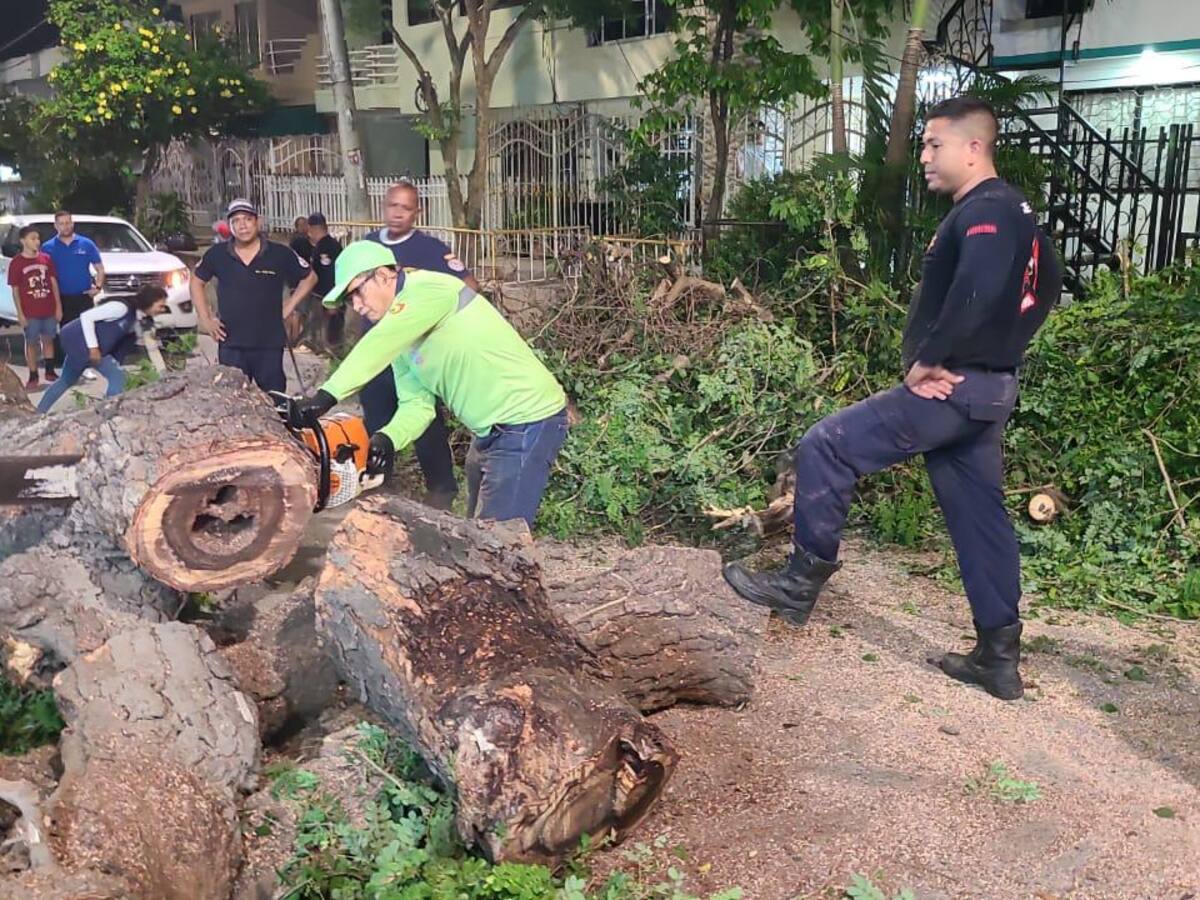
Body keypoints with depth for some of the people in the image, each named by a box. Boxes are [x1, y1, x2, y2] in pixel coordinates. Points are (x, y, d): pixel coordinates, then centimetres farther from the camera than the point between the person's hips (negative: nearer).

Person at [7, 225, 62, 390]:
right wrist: (20, 314, -8)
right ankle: (33, 377, 12)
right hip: (30, 313, -3)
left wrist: (59, 306, 3)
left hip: (49, 310, 3)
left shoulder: (46, 259, 3)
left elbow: (54, 283, 8)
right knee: (31, 343, 5)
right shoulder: (16, 263, -5)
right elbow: (15, 290, -4)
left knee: (48, 340, 12)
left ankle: (50, 373, 23)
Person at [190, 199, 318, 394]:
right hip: (230, 344, 1)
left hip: (269, 344, -1)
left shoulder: (280, 254, -4)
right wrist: (205, 319, 8)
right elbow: (197, 282, 17)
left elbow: (309, 277, 8)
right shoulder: (217, 254, 1)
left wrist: (288, 308, 2)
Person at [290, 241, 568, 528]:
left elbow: (376, 347, -28)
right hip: (492, 430, 10)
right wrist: (388, 439, -14)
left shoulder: (426, 288, -14)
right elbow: (417, 405, 5)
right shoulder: (401, 341, 13)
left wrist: (326, 396, -32)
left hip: (527, 422, -10)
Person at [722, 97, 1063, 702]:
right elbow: (1044, 290, 24)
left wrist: (929, 359, -22)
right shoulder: (1010, 211, 18)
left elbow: (977, 294, -33)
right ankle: (999, 658, 19)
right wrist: (999, 356, 14)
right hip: (985, 388, 10)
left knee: (824, 448, -6)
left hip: (950, 389, -10)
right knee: (978, 516, 13)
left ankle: (803, 582, 3)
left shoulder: (984, 212, -15)